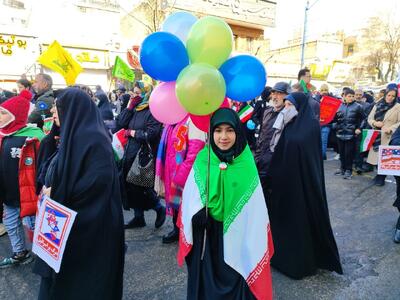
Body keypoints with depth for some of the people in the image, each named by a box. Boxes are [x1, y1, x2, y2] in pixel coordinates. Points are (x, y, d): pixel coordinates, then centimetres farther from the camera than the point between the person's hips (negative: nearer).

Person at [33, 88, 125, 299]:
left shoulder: (93, 139, -19)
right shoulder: (66, 137, 9)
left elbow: (100, 179, -29)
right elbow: (48, 173, 18)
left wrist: (56, 194, -20)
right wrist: (46, 189, -4)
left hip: (86, 227, -8)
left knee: (82, 281, 9)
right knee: (59, 278, 21)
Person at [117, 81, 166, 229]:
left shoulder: (152, 112, -12)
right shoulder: (135, 110, 11)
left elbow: (151, 134, -21)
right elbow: (120, 124, 2)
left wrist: (132, 132, -10)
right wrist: (129, 106, -3)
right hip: (131, 154, 8)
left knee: (142, 186, -1)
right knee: (132, 186, 12)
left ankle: (160, 209, 22)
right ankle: (138, 217, 26)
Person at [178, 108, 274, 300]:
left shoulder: (246, 163, -10)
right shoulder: (202, 160, -7)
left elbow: (255, 205, -6)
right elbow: (189, 196, 0)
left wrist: (254, 238, -6)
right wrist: (198, 214, -16)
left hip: (236, 233, -1)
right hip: (206, 235, 1)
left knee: (236, 277, 12)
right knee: (206, 277, 17)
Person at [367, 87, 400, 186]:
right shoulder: (377, 105, 10)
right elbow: (369, 118, 11)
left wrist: (391, 128, -17)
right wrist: (375, 123, -9)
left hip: (388, 137, -3)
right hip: (376, 135, 3)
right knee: (376, 156, 7)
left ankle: (381, 178, 12)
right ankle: (379, 175, 26)